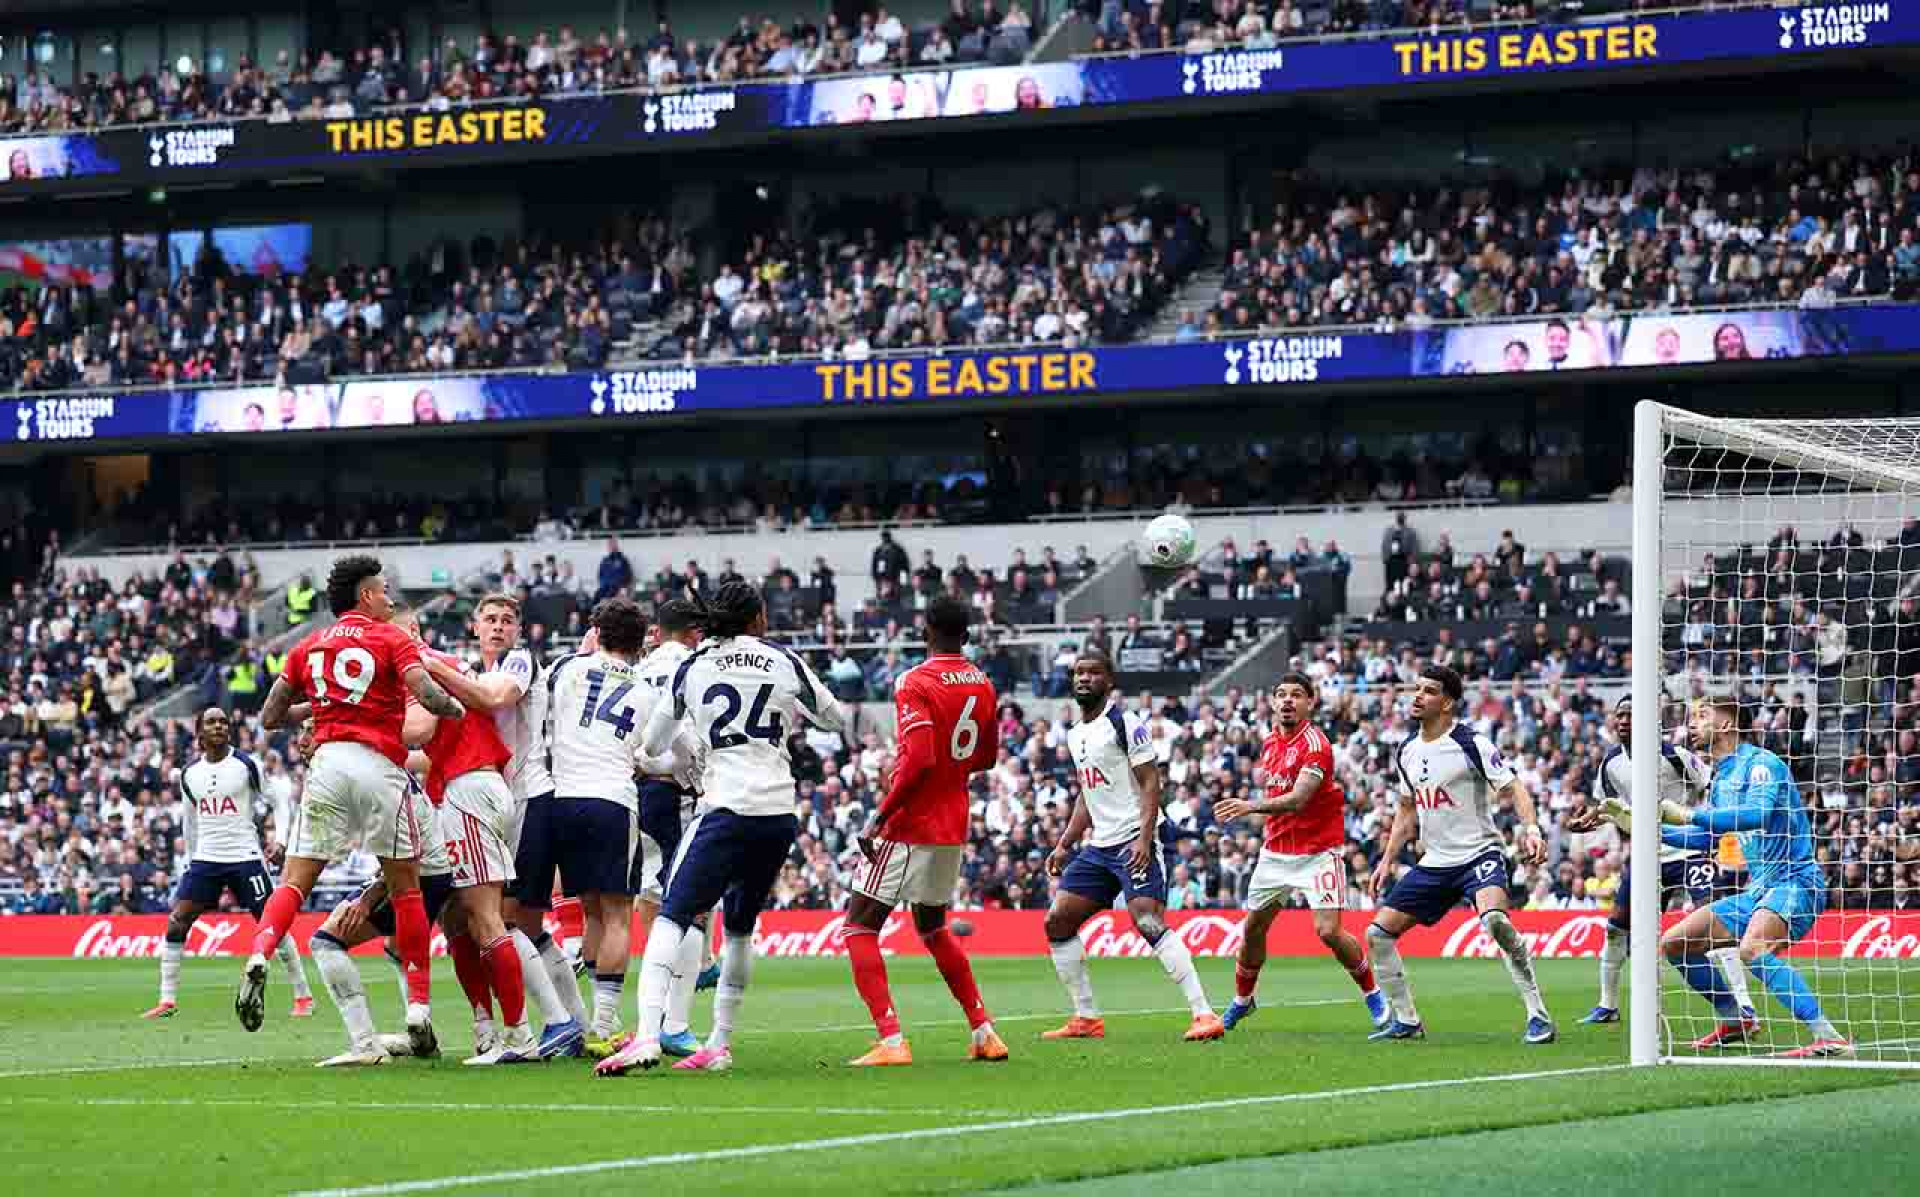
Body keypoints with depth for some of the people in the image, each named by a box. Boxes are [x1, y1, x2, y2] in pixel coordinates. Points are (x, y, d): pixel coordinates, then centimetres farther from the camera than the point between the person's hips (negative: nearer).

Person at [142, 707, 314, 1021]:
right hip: (205, 859, 4)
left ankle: (303, 996, 7)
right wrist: (190, 859, 24)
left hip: (245, 857, -4)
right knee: (176, 924, -8)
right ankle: (168, 1000, -2)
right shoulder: (190, 775, 9)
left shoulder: (245, 765, -4)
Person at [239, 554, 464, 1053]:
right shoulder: (391, 638, 6)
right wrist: (458, 710, 11)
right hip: (380, 767, -3)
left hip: (326, 764, 3)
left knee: (296, 880, 3)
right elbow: (429, 696, -10)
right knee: (405, 887, 9)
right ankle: (419, 1010, 8)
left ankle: (258, 959, -26)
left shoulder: (309, 646, 18)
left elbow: (270, 717, 18)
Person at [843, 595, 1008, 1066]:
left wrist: (879, 818, -21)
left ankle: (891, 1040, -13)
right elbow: (986, 758, 19)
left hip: (910, 827, -7)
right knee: (933, 930, 24)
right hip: (954, 828, 7)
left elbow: (918, 760, -25)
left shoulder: (915, 683, -15)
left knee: (860, 927, -1)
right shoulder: (983, 686, 7)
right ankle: (984, 1032, 21)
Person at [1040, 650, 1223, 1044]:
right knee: (1057, 922, 4)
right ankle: (1086, 1019, 11)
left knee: (1149, 923, -23)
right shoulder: (1075, 734, 17)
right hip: (1098, 845, 9)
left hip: (1133, 841, -9)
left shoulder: (1125, 723, -8)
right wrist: (1064, 845, 19)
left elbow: (1150, 782, -13)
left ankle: (1204, 1015, -23)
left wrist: (1144, 839, -23)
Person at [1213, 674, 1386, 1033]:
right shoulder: (1271, 742, 7)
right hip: (1276, 851, 7)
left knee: (1329, 930, -16)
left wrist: (1251, 807, -43)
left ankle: (1373, 994, 5)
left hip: (1318, 851, -7)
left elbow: (1297, 799, -30)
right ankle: (1242, 1001, 30)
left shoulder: (1315, 744, -18)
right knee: (1252, 928, 10)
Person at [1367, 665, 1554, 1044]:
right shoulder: (1406, 751, 10)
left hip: (1479, 854, -7)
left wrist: (1531, 828, -30)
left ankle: (1538, 1016, -27)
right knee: (1378, 933, 1)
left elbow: (1514, 789, -13)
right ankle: (1406, 1021, 15)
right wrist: (1387, 860, 18)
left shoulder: (1472, 743, -11)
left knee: (1494, 919, -35)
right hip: (1434, 863, 7)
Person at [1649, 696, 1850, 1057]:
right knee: (1674, 944, 10)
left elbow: (1760, 813, -30)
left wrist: (1689, 815, -29)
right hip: (1758, 889, 10)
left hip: (1794, 881, -10)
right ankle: (1735, 1021, 25)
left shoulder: (1760, 763, -11)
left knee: (1752, 949, -36)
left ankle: (1828, 1038, -38)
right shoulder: (1721, 779, 16)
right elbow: (1705, 839, 29)